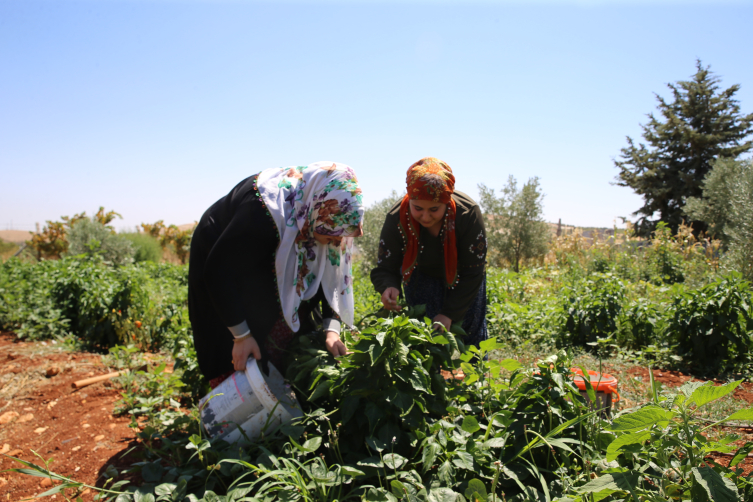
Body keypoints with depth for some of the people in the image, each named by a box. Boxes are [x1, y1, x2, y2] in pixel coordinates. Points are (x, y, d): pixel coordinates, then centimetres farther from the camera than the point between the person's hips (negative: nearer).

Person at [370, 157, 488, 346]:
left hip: (462, 279, 0)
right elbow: (384, 268, -23)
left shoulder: (468, 212, -32)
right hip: (422, 277, 0)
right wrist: (388, 287, -48)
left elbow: (473, 273, -25)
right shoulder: (396, 218, -29)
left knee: (472, 336, 6)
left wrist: (449, 313, -29)